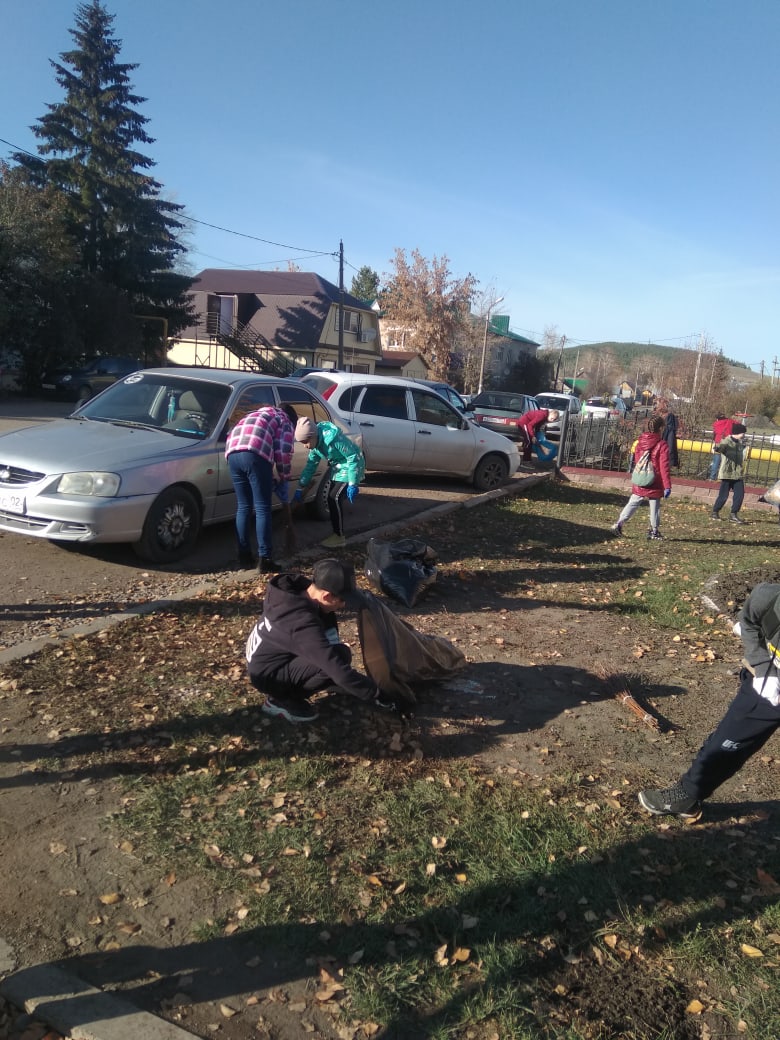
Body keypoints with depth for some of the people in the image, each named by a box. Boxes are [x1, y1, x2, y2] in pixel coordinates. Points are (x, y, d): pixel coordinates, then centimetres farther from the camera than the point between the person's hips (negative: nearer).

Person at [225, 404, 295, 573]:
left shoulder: (257, 414, 41)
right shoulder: (284, 421, 22)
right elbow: (283, 452, 6)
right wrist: (284, 479, 18)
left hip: (233, 452, 6)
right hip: (255, 454, -6)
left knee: (243, 507, 15)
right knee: (262, 509, -2)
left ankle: (244, 556, 19)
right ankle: (264, 560, -4)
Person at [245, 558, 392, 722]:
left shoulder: (299, 589, -10)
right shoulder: (303, 624, -36)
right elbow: (338, 669, -36)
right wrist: (376, 694, -27)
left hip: (262, 659, 9)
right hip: (267, 674, -9)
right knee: (340, 657, -25)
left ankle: (284, 695, 11)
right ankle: (281, 700, -7)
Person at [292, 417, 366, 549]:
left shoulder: (333, 438, -33)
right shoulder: (315, 443, -6)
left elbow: (354, 458, -28)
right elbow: (311, 464, 3)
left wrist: (353, 484, -28)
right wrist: (300, 488, 0)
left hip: (350, 467, -9)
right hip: (338, 468, 9)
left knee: (334, 498, -14)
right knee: (331, 498, 9)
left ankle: (340, 537, -6)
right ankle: (336, 533, 22)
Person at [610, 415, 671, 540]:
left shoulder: (640, 443, 4)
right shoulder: (662, 445, -11)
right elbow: (664, 468, -13)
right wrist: (667, 486, -10)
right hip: (655, 485, -4)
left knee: (632, 504, 13)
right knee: (654, 508, 7)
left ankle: (618, 524, 7)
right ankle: (654, 532, 13)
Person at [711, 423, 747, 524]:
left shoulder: (739, 443, 16)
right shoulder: (727, 442, -12)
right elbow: (722, 446, -37)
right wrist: (716, 448, -58)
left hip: (738, 474, 7)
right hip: (727, 473, -7)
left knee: (740, 494, -2)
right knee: (723, 495, -3)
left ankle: (734, 515, 6)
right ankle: (715, 513, 15)